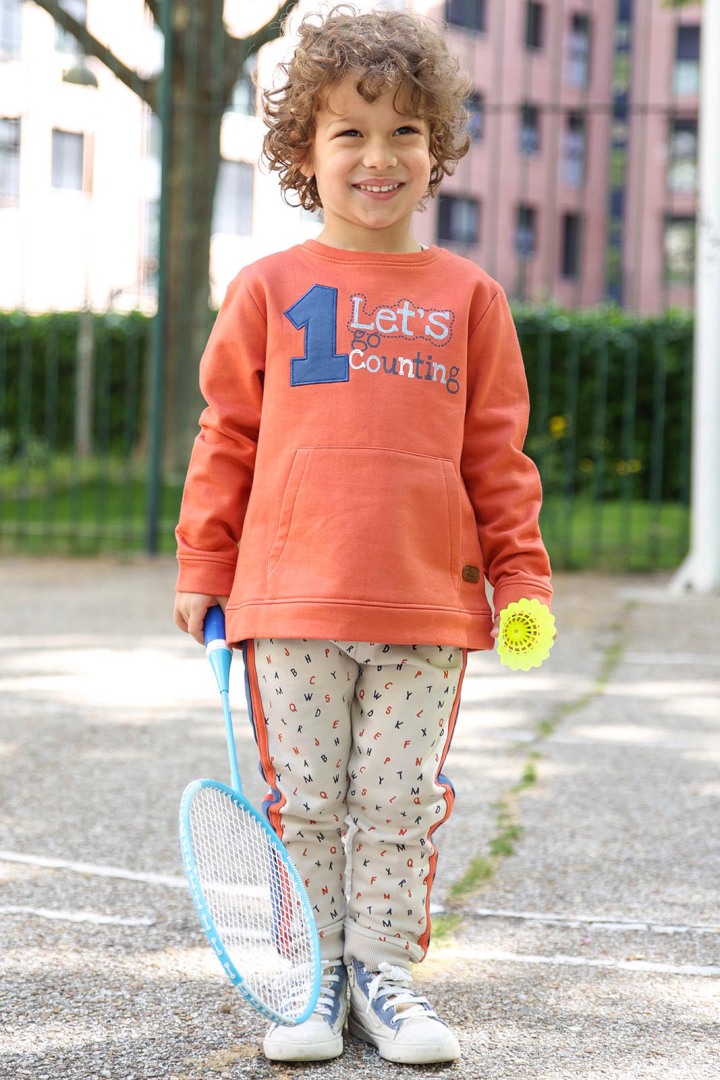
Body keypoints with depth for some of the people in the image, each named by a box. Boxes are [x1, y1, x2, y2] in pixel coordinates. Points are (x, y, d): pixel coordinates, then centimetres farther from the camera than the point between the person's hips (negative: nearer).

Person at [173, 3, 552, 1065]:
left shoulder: (469, 296, 6)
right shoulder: (270, 288, 4)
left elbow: (497, 450, 9)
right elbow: (227, 435, 8)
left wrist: (520, 575, 4)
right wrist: (202, 570, 7)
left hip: (428, 608, 1)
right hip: (293, 600, 0)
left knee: (402, 804, 6)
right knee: (304, 802, 6)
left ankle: (383, 967, 19)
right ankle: (315, 976, 18)